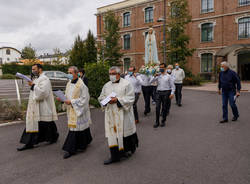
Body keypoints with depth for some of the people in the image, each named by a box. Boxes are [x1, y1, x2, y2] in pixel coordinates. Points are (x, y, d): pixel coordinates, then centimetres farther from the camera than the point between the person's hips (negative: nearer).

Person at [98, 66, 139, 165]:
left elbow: (130, 98, -11)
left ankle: (128, 150, 33)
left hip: (123, 114, -4)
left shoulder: (126, 84, -6)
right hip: (111, 114, 5)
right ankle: (115, 156, 14)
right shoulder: (107, 85, 12)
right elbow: (101, 97, 14)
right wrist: (107, 100, -8)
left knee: (124, 132, 8)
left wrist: (117, 100, -20)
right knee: (112, 134, 4)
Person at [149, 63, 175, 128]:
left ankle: (163, 121, 21)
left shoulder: (168, 76, 2)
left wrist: (172, 93, -8)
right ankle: (157, 122, 9)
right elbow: (151, 81, 3)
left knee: (164, 108, 6)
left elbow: (172, 85, 2)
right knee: (157, 107, -1)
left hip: (166, 92, -2)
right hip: (159, 92, 2)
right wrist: (154, 76, -10)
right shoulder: (158, 76, 8)